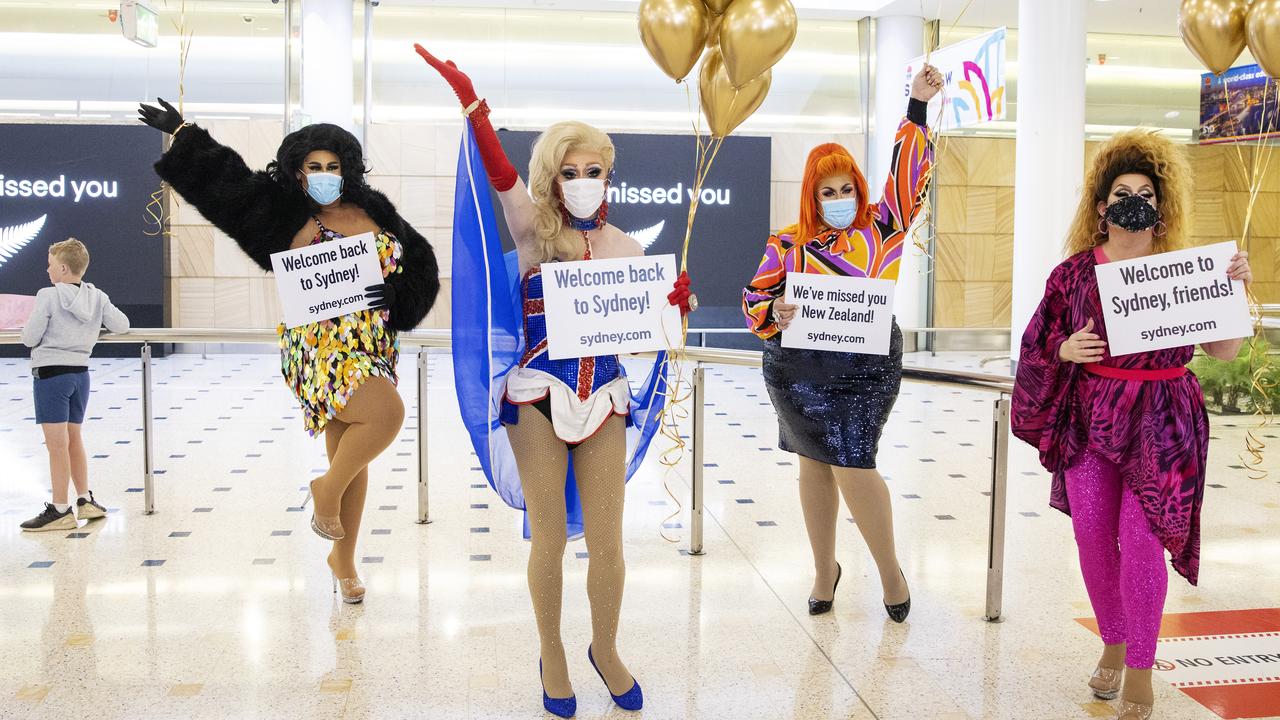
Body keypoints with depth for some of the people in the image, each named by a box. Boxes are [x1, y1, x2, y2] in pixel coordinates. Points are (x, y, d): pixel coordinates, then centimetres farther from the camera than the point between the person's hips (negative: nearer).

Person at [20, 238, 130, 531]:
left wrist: (27, 327, 12)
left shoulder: (48, 297, -13)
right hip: (80, 373, 6)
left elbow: (30, 339, -10)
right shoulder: (98, 297, 2)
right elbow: (122, 325, 5)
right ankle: (85, 501, 23)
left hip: (51, 374, -6)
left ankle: (60, 510, 4)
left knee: (57, 445, -2)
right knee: (74, 439, 18)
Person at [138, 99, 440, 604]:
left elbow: (419, 266, 11)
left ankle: (343, 559, 28)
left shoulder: (374, 212, 8)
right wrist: (181, 132, 13)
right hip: (317, 348, -4)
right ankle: (328, 490, -2)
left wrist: (393, 290, -6)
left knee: (354, 456, 11)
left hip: (372, 351, 4)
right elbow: (223, 176, 8)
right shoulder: (287, 212, 1)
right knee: (387, 412, -29)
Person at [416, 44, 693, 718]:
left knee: (607, 539, 6)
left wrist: (675, 306, -10)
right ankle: (551, 654, 27)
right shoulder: (534, 232, -1)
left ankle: (605, 649, 30)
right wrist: (472, 102, -28)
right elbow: (501, 173, -17)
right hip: (538, 397, -2)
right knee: (549, 537, 6)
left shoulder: (626, 248, 6)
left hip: (604, 398, 2)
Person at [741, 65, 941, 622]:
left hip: (866, 369, -2)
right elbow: (754, 299, 4)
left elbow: (908, 172, 2)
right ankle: (825, 568, 30)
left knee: (852, 466, -9)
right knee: (814, 464, 12)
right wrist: (776, 314, -17)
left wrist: (917, 108, 0)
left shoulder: (882, 226, 5)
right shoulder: (787, 244, 5)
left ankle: (889, 568, 14)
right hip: (797, 369, 2)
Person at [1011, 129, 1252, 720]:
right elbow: (1042, 344, 8)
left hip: (1159, 425, -2)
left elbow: (1224, 350, -1)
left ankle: (1140, 667, 11)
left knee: (1140, 540, -6)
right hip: (1090, 420, 2)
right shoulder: (1077, 270, 2)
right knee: (1093, 537, 7)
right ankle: (1113, 645, 29)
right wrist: (1067, 350, -13)